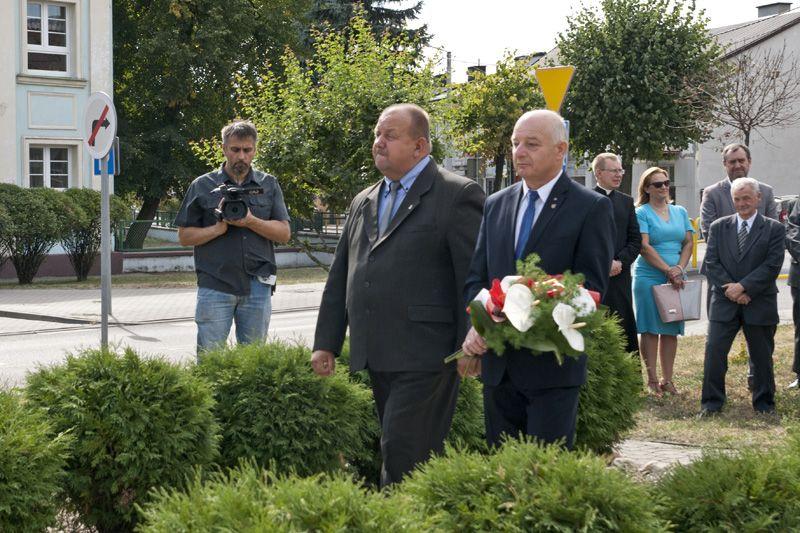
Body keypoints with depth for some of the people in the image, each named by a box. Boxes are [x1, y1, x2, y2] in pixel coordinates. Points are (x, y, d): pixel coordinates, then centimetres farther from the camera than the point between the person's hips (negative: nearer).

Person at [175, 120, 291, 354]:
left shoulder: (269, 185, 11)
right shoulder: (202, 186, 7)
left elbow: (284, 233, 5)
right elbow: (184, 236, 5)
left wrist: (251, 221, -11)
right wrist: (219, 229, -11)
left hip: (257, 285, 2)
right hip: (215, 285, -2)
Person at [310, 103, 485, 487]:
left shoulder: (457, 196, -5)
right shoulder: (363, 203, 18)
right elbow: (339, 278, 21)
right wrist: (326, 342, 17)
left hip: (424, 357, -7)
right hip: (377, 356, 7)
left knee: (403, 456, -11)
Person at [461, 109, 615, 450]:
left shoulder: (592, 208, -5)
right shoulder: (496, 205, 12)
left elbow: (590, 288, -12)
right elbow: (476, 276, 9)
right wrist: (476, 327, -11)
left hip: (551, 368, -5)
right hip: (498, 367, 5)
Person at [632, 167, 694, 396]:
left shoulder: (680, 212, 14)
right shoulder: (641, 213, -2)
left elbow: (688, 243, 9)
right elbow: (644, 247, -11)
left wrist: (680, 268, -7)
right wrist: (669, 270, -16)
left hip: (676, 280, 5)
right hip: (649, 277, -5)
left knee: (671, 330, 5)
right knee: (651, 329, -2)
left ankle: (667, 380, 10)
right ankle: (652, 380, 3)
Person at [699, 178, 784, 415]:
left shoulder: (774, 229, 0)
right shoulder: (718, 227, 7)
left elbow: (772, 266, -9)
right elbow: (711, 264, 0)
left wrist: (743, 287, -16)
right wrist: (731, 290, -12)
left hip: (759, 304, -1)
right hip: (724, 302, 1)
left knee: (762, 355, 9)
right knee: (714, 351, -6)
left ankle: (764, 403, 23)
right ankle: (711, 402, 4)